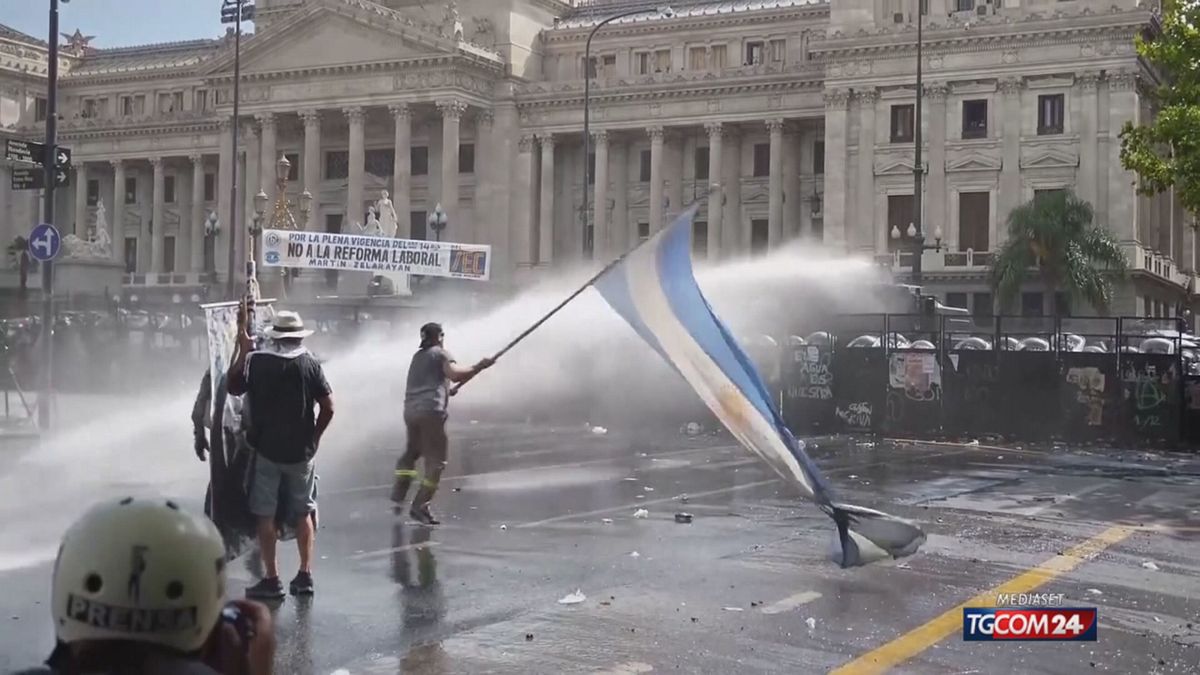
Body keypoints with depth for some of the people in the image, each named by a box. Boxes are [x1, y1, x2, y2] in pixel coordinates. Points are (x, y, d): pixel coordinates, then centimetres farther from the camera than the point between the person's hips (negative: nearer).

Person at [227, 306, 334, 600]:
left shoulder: (255, 360, -8)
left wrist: (242, 347, 10)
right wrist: (314, 437, 8)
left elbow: (234, 387, 7)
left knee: (265, 514, 5)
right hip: (301, 451, 2)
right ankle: (305, 575, 14)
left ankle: (272, 580, 4)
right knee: (303, 512, 14)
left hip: (266, 449, -1)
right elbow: (328, 407, -7)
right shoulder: (310, 364, -5)